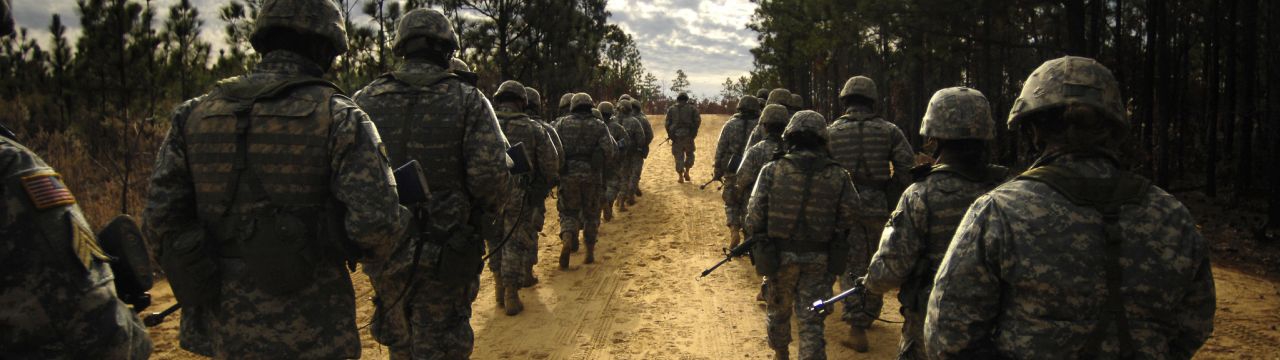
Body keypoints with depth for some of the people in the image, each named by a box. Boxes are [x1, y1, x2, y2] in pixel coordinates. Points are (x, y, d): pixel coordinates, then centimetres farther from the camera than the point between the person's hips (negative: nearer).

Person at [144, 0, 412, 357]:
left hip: (223, 324, 4)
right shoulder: (338, 117, -10)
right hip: (307, 330, -4)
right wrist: (371, 251, 4)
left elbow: (161, 214, 0)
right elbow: (375, 220, -19)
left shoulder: (195, 114, 3)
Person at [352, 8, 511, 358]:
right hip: (444, 256, -3)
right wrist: (483, 216, 4)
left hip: (382, 251, 3)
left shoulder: (365, 100, 1)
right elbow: (491, 175, -15)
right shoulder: (468, 101, -7)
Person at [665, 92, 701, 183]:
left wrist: (670, 135, 8)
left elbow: (667, 123, 2)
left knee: (679, 156, 5)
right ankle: (686, 172, 9)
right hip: (688, 135, -1)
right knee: (689, 154, 17)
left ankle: (680, 176, 4)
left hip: (676, 136, 1)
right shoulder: (692, 108, 3)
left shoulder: (671, 109, 6)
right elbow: (698, 121, -4)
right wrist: (693, 132, 6)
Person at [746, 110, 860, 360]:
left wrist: (758, 241, 7)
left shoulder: (772, 171, -10)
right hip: (819, 262, 0)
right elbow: (848, 217, -2)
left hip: (779, 256, 0)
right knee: (812, 321, 4)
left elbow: (754, 215, -10)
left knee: (778, 311, 22)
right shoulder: (838, 176, -6)